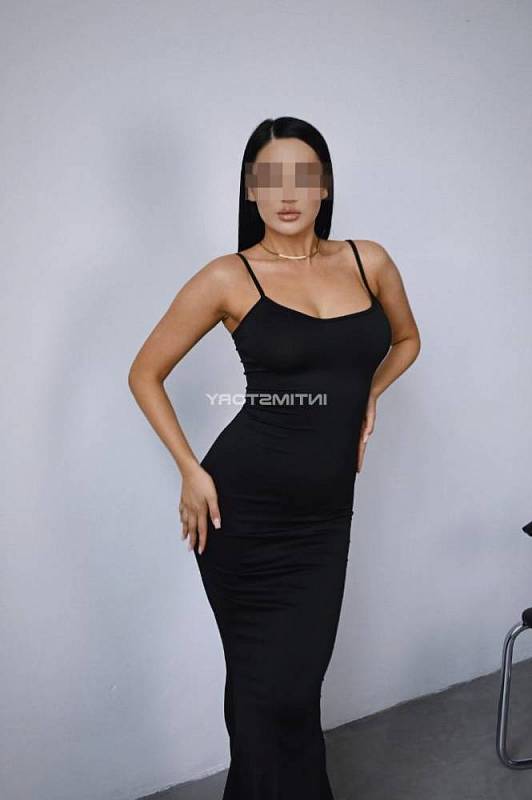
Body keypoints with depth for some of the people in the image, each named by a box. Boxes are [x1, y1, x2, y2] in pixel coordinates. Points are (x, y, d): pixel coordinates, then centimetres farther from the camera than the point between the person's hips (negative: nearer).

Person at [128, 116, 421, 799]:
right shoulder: (229, 277, -6)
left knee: (296, 683, 11)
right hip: (244, 506, -3)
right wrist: (191, 470, -5)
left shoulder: (368, 261, 4)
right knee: (270, 688, 8)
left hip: (325, 512, 3)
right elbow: (145, 373, 2)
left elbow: (406, 340, 23)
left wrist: (365, 395, 6)